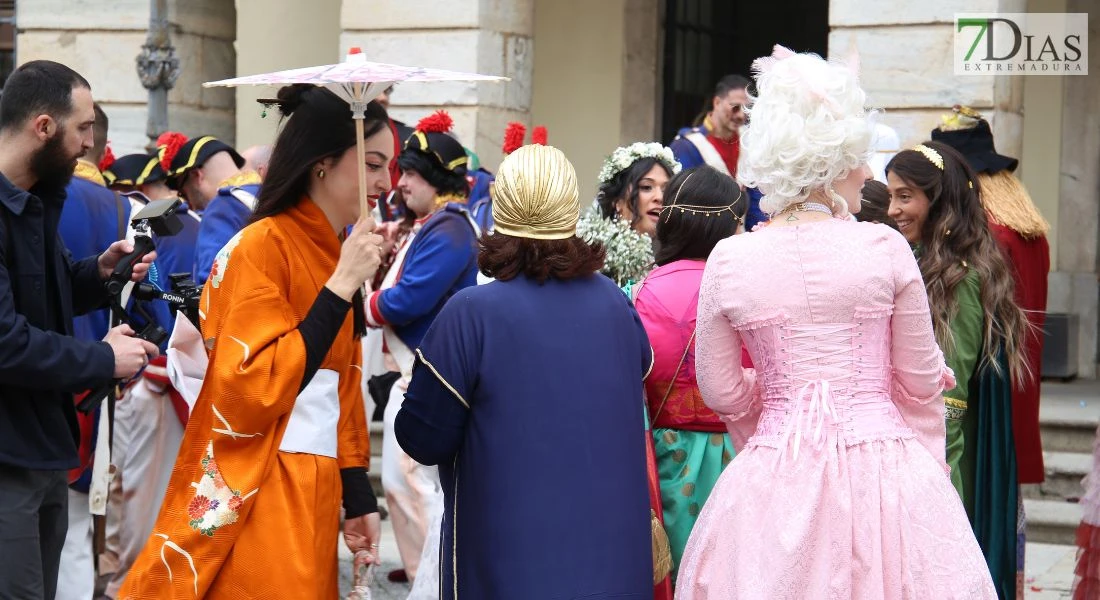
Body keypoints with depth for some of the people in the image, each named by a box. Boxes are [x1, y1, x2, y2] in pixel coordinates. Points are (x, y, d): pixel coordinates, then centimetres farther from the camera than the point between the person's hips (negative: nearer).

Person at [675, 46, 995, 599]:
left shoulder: (728, 260, -3)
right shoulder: (884, 248, -7)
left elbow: (720, 392, 5)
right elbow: (921, 381, 1)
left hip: (773, 480, 2)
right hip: (884, 466, -1)